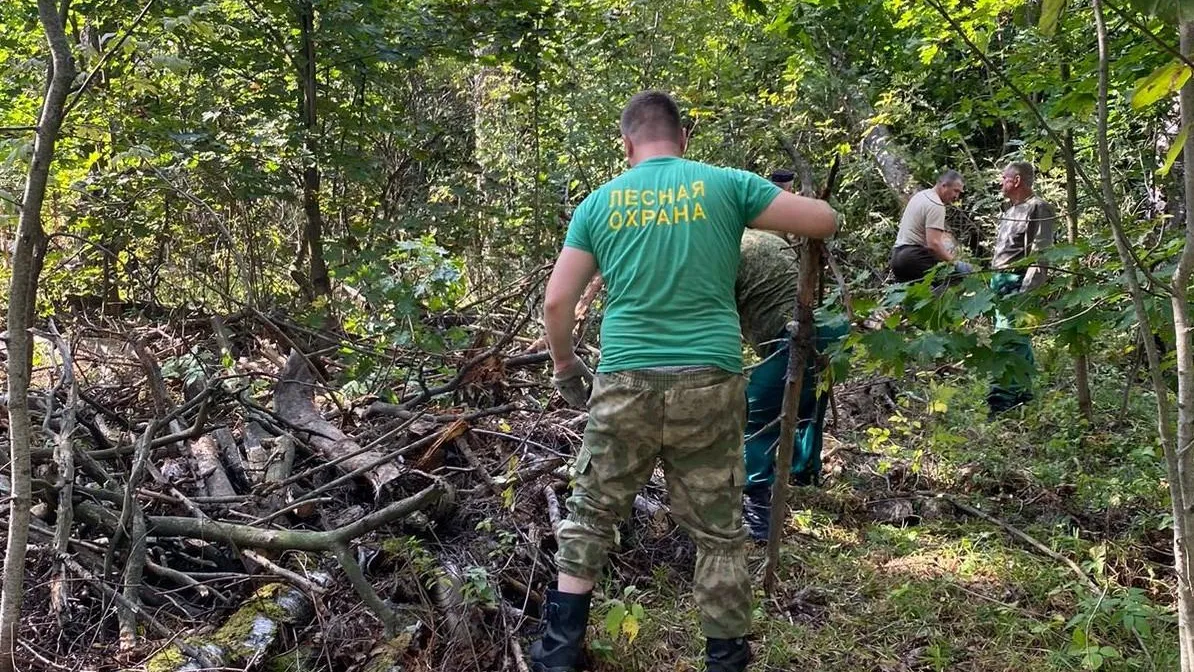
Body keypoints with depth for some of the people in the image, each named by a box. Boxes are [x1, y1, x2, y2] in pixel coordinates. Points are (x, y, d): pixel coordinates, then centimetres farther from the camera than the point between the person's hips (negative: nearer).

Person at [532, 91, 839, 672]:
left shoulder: (599, 203, 7)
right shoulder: (724, 185, 2)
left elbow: (557, 301, 5)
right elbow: (825, 221, 5)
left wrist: (564, 365, 21)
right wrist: (789, 206, 27)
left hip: (625, 385, 1)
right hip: (709, 384, -1)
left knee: (590, 514, 17)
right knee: (718, 531, 11)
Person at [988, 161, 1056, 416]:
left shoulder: (1038, 208, -8)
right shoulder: (1010, 210, 22)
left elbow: (1039, 255, -15)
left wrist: (1026, 291, -22)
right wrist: (993, 281, 21)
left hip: (1019, 283, -10)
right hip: (1001, 281, 10)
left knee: (1007, 342, -15)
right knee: (1019, 342, 14)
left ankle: (1000, 402, -19)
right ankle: (1023, 395, 20)